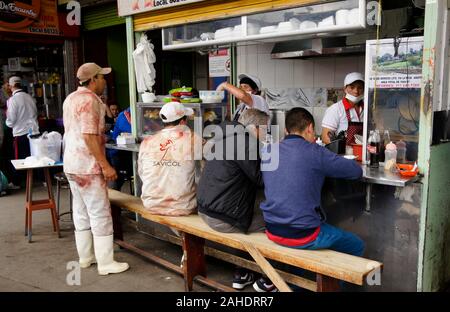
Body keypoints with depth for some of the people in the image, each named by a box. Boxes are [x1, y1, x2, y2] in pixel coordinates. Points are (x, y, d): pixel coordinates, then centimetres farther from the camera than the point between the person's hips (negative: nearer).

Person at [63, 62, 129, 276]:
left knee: (81, 212, 15)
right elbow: (89, 137, -24)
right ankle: (105, 263, 2)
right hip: (88, 166, -10)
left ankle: (85, 256, 24)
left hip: (72, 164, 10)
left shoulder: (71, 99, 13)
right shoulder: (89, 100, -17)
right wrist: (105, 165, -22)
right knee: (100, 214, -4)